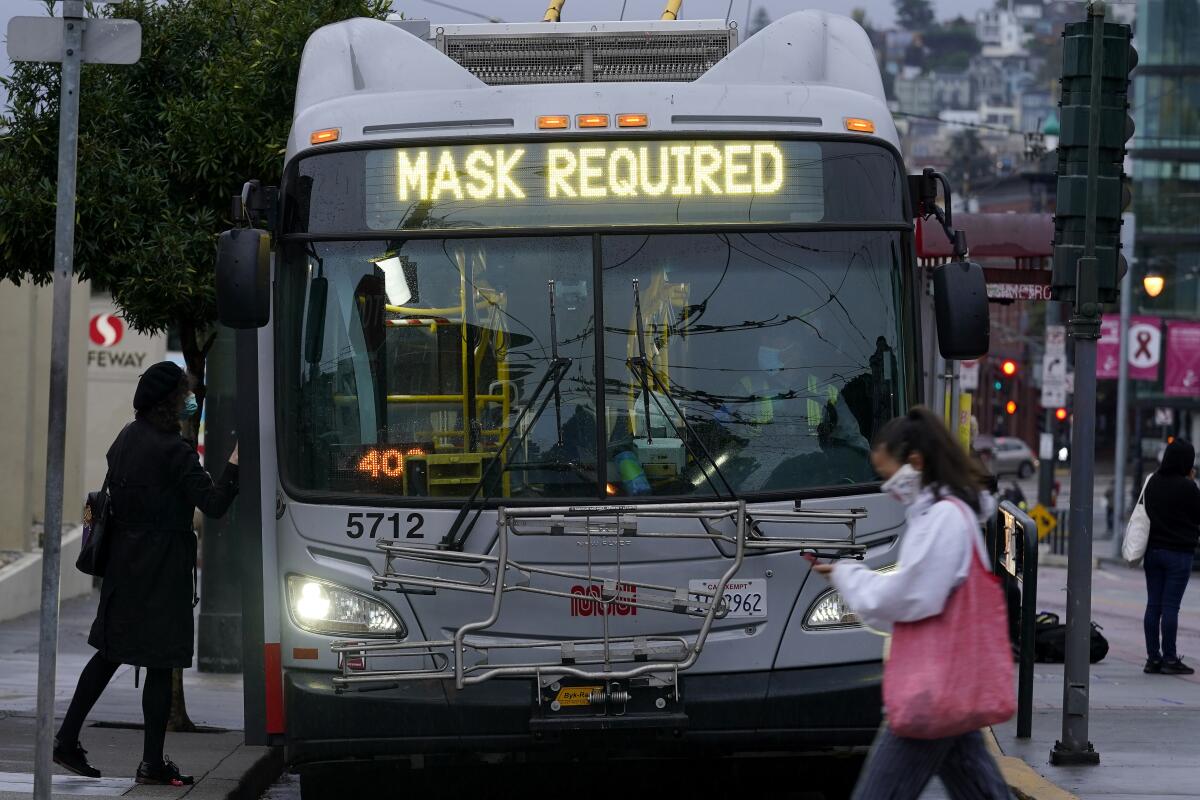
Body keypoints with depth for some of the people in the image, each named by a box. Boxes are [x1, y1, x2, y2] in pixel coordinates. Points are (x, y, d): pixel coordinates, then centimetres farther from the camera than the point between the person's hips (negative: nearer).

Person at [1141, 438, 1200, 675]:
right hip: (1178, 553, -6)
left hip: (1153, 551, 6)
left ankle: (1153, 657, 9)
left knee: (1153, 605, 8)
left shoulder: (1153, 483, 3)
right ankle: (1169, 658, -1)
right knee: (1170, 606, -4)